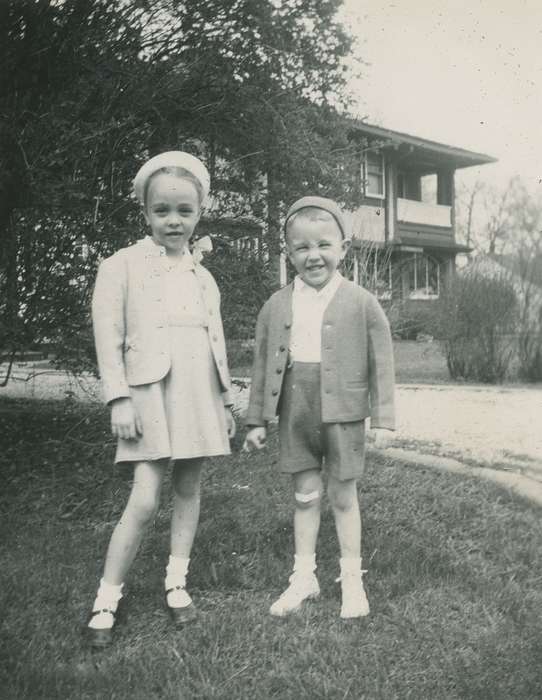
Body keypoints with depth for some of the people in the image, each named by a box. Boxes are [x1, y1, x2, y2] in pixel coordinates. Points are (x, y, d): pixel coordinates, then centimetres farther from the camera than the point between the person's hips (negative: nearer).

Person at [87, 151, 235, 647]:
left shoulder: (204, 278, 14)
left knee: (189, 488, 10)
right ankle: (107, 599, 5)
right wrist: (119, 398, -13)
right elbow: (108, 335, -6)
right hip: (152, 392, -5)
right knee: (144, 501, -9)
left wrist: (226, 402, 14)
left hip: (200, 394, 5)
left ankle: (177, 582, 24)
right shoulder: (123, 266, -1)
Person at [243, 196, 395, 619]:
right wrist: (257, 420, 8)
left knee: (343, 496, 9)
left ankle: (352, 579, 25)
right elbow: (263, 365, 8)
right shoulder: (277, 306, 3)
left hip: (343, 414, -2)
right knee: (305, 495, 12)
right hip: (296, 413, 3)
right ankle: (304, 577, 26)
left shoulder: (361, 303, -5)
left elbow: (381, 363, -3)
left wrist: (383, 419, -5)